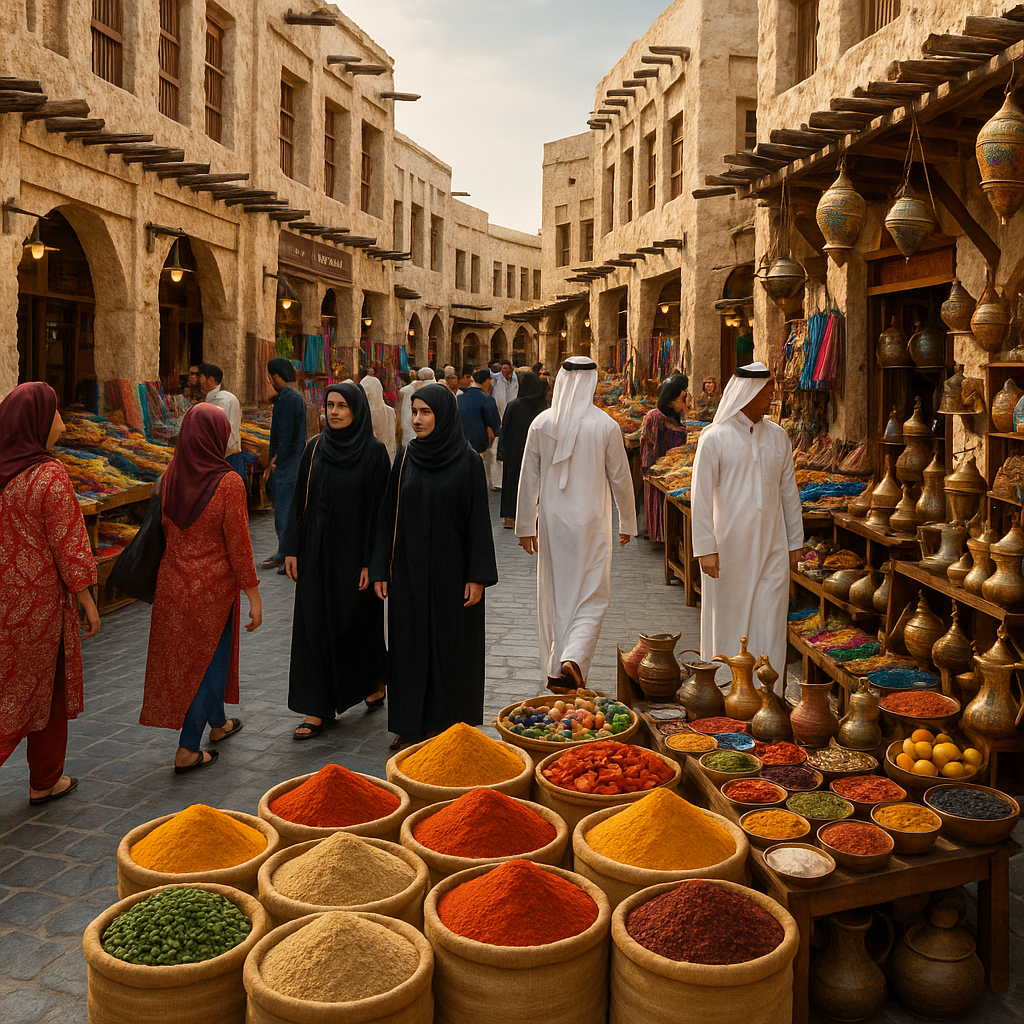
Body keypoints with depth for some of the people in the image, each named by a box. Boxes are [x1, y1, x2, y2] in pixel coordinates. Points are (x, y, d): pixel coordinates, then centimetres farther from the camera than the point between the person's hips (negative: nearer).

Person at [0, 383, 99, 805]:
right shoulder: (50, 476, -19)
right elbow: (69, 547, -16)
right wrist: (88, 602, -6)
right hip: (38, 599, -5)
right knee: (46, 687, 12)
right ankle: (45, 782, 26)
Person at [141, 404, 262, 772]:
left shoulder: (169, 477, -4)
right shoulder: (228, 483, -19)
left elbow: (164, 530, 6)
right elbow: (238, 544, -16)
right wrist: (253, 594, -9)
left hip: (172, 582, 6)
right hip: (212, 585, -6)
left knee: (180, 655, 22)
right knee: (206, 660, 8)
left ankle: (217, 723, 41)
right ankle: (188, 750, 10)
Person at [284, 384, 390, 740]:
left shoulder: (373, 451, -7)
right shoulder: (315, 447, 5)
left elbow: (379, 507, -9)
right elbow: (300, 500, 8)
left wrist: (370, 561, -12)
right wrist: (292, 549, 3)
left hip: (353, 550, -4)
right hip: (316, 551, 4)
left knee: (359, 620, 9)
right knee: (314, 624, 2)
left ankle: (376, 680, 37)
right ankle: (317, 708, 9)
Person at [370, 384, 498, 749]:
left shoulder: (467, 460, -6)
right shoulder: (406, 457, 4)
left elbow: (478, 519, -7)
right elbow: (389, 514, 6)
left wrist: (478, 575, -11)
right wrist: (380, 568, 3)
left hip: (450, 569, -3)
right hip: (409, 569, 3)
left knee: (452, 646, 5)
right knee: (410, 643, 8)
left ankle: (452, 726, 18)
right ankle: (412, 724, 19)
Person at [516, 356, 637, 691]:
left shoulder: (541, 423, -3)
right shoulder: (605, 425, -9)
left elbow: (529, 479, 2)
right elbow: (620, 478, -1)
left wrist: (526, 526, 11)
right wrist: (627, 522, 13)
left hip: (552, 523, 3)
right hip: (590, 523, -3)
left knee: (553, 594, 14)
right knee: (591, 596, 6)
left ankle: (554, 671, 23)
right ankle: (573, 659, -15)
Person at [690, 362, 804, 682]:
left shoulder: (777, 436, 9)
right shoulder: (715, 437, -5)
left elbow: (789, 492, 14)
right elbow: (701, 496, -6)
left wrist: (795, 542, 12)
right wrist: (705, 548, -11)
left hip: (771, 546, 4)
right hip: (730, 545, -3)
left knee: (769, 620, 3)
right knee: (729, 619, 4)